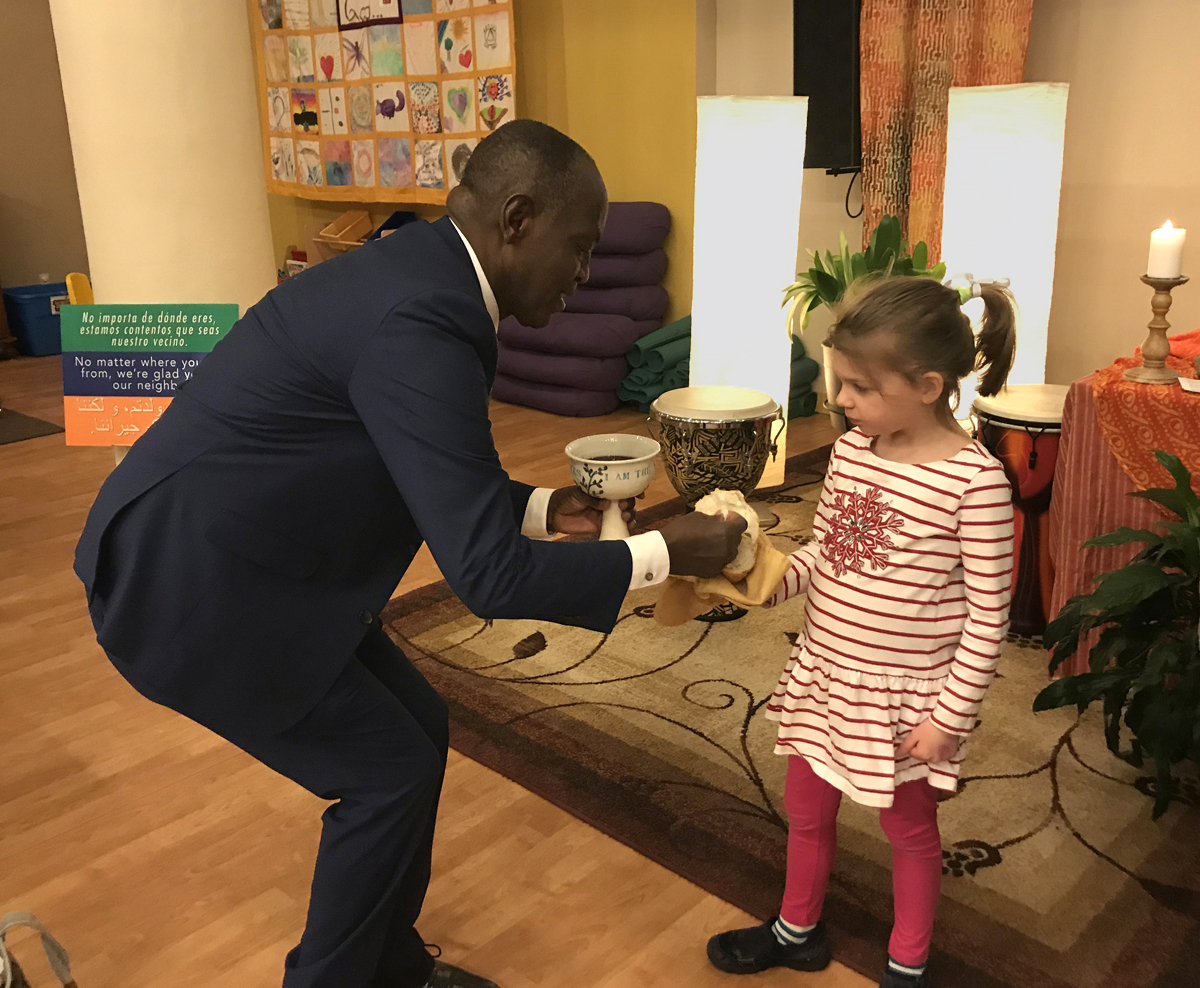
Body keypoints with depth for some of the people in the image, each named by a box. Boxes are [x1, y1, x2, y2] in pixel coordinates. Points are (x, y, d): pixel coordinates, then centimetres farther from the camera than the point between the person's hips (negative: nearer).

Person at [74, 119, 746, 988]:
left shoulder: (418, 273, 4)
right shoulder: (421, 323, -28)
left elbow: (422, 477, 15)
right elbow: (490, 576, -29)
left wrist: (542, 508, 5)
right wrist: (663, 553, -17)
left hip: (235, 560, 9)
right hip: (190, 587, -9)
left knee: (418, 727, 14)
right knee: (389, 770, 0)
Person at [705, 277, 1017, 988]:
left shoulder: (974, 479, -22)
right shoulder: (851, 450, -4)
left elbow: (989, 615, -16)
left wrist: (951, 716, -14)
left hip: (906, 692, -6)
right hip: (824, 674, 6)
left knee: (909, 827, 17)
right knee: (806, 806, 22)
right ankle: (798, 931, 48)